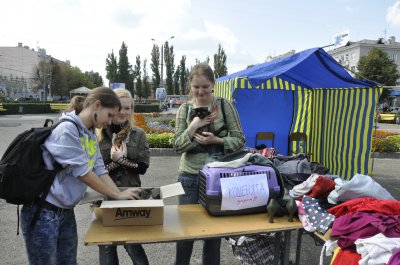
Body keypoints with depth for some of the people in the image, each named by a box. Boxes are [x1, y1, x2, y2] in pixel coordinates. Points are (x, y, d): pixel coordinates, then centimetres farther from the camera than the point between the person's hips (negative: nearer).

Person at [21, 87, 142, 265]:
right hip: (43, 212, -8)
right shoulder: (67, 130, -19)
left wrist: (122, 196, -4)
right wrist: (117, 195, -13)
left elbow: (99, 170, 5)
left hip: (66, 211, 8)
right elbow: (82, 172, -20)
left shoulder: (91, 134, 7)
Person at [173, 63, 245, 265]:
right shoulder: (184, 109, 1)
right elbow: (177, 146, -2)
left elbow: (239, 140, -4)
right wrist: (192, 127, -17)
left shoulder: (225, 106, -3)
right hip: (190, 176, 1)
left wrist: (217, 140, -19)